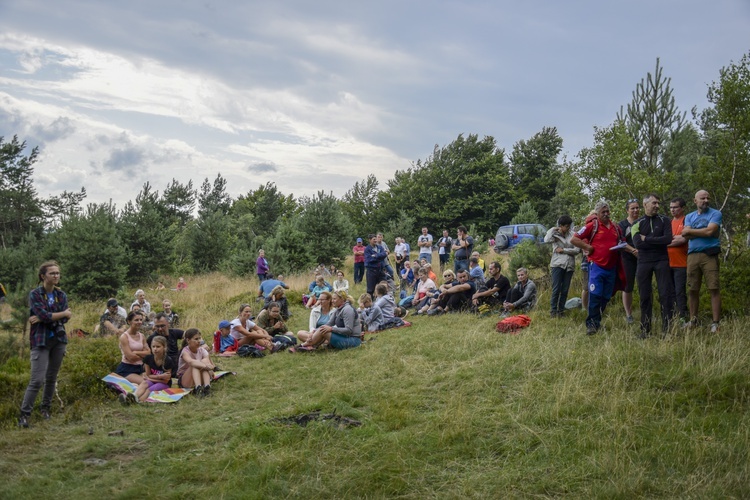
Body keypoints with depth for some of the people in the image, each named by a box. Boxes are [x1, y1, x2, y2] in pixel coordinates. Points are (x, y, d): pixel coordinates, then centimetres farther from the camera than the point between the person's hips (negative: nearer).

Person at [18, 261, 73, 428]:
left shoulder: (61, 295, 7)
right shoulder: (34, 294, -6)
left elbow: (64, 319, -4)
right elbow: (44, 315, -18)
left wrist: (42, 318, -14)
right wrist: (64, 313, -6)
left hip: (59, 340, 4)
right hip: (41, 341, -4)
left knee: (52, 378, 10)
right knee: (37, 380, -11)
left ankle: (46, 408, 24)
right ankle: (24, 414, -5)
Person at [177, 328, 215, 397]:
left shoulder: (202, 350, -2)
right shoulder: (185, 351, -16)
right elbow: (190, 362, -40)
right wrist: (206, 366, -54)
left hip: (199, 379, 4)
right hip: (184, 381, -4)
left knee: (205, 360, -24)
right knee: (195, 364, -32)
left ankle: (207, 387, -42)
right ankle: (198, 388, -50)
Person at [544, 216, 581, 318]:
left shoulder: (572, 235, 4)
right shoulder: (555, 234, 0)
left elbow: (577, 250, -2)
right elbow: (546, 240, -23)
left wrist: (563, 250, -8)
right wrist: (553, 229, -10)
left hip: (569, 265, 3)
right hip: (558, 264, -3)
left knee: (565, 290, 5)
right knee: (556, 289, -6)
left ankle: (561, 311, 15)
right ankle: (553, 311, 1)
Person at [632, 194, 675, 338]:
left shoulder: (664, 221, 4)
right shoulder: (637, 224, 6)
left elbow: (668, 239, -11)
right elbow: (638, 243, -9)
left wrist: (646, 239, -9)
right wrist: (658, 241, -9)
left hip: (662, 261, -1)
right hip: (643, 262, 1)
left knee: (666, 294, -5)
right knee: (644, 296, 4)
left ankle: (667, 328, 0)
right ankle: (645, 330, 11)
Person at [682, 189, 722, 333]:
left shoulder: (715, 214, 3)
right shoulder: (689, 217, 15)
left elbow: (710, 231, -12)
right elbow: (686, 236, 1)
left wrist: (691, 230, -1)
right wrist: (704, 231, -9)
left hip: (710, 255, -4)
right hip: (693, 255, 4)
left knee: (714, 289, -6)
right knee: (693, 289, 8)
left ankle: (715, 323, -5)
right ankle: (693, 320, 19)